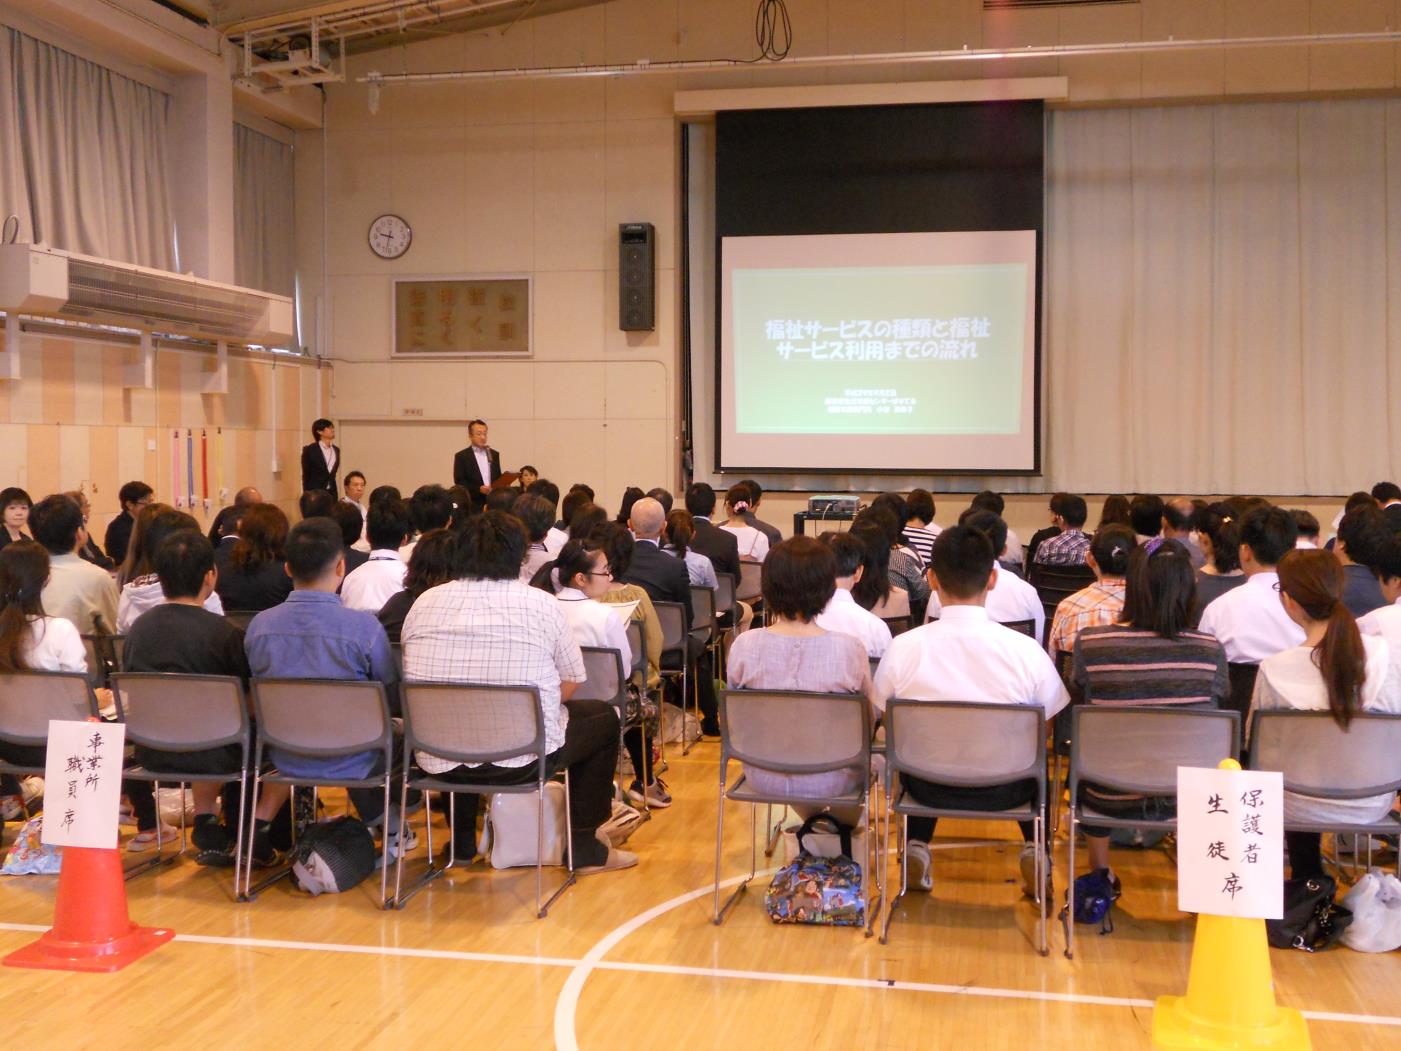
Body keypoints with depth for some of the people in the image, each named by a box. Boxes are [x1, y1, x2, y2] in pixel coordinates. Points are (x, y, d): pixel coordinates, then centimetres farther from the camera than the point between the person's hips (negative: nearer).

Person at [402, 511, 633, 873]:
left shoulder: (425, 602, 2)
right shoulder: (542, 605, -6)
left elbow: (416, 677, 12)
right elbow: (571, 683, 2)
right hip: (521, 760, -3)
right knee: (604, 717, 22)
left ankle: (462, 840, 42)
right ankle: (585, 847, 25)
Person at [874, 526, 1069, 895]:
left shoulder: (902, 648, -15)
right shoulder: (1026, 650, -17)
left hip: (928, 788, 0)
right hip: (1004, 790, 0)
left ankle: (917, 847, 22)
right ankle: (1035, 851, 22)